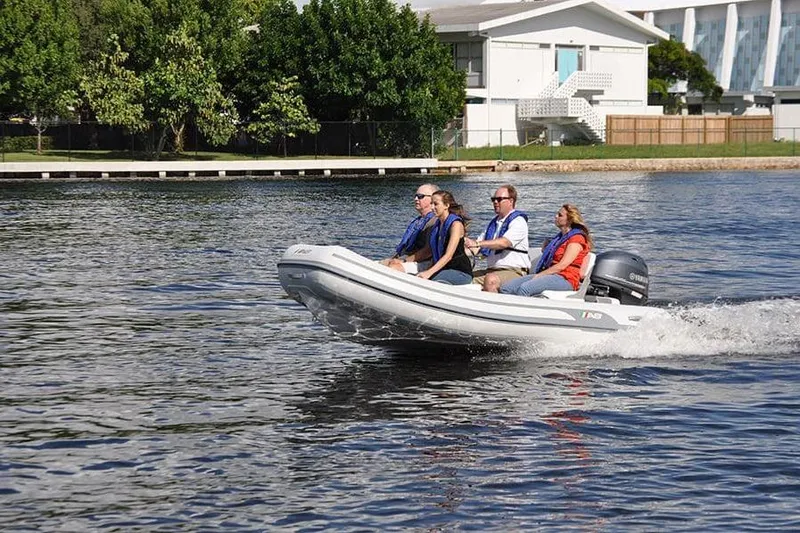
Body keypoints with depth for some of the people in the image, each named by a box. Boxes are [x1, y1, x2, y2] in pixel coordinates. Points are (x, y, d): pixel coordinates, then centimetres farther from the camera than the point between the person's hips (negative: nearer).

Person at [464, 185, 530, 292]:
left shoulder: (518, 221, -5)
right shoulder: (494, 223, 23)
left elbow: (504, 242, -22)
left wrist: (477, 244, -29)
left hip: (514, 271, -8)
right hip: (491, 270, 8)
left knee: (491, 280, -37)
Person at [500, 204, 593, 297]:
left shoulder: (576, 238, -3)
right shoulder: (560, 237, 28)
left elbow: (562, 265, -14)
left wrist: (539, 275, -14)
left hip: (566, 279, -9)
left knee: (524, 288, -34)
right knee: (506, 288, -11)